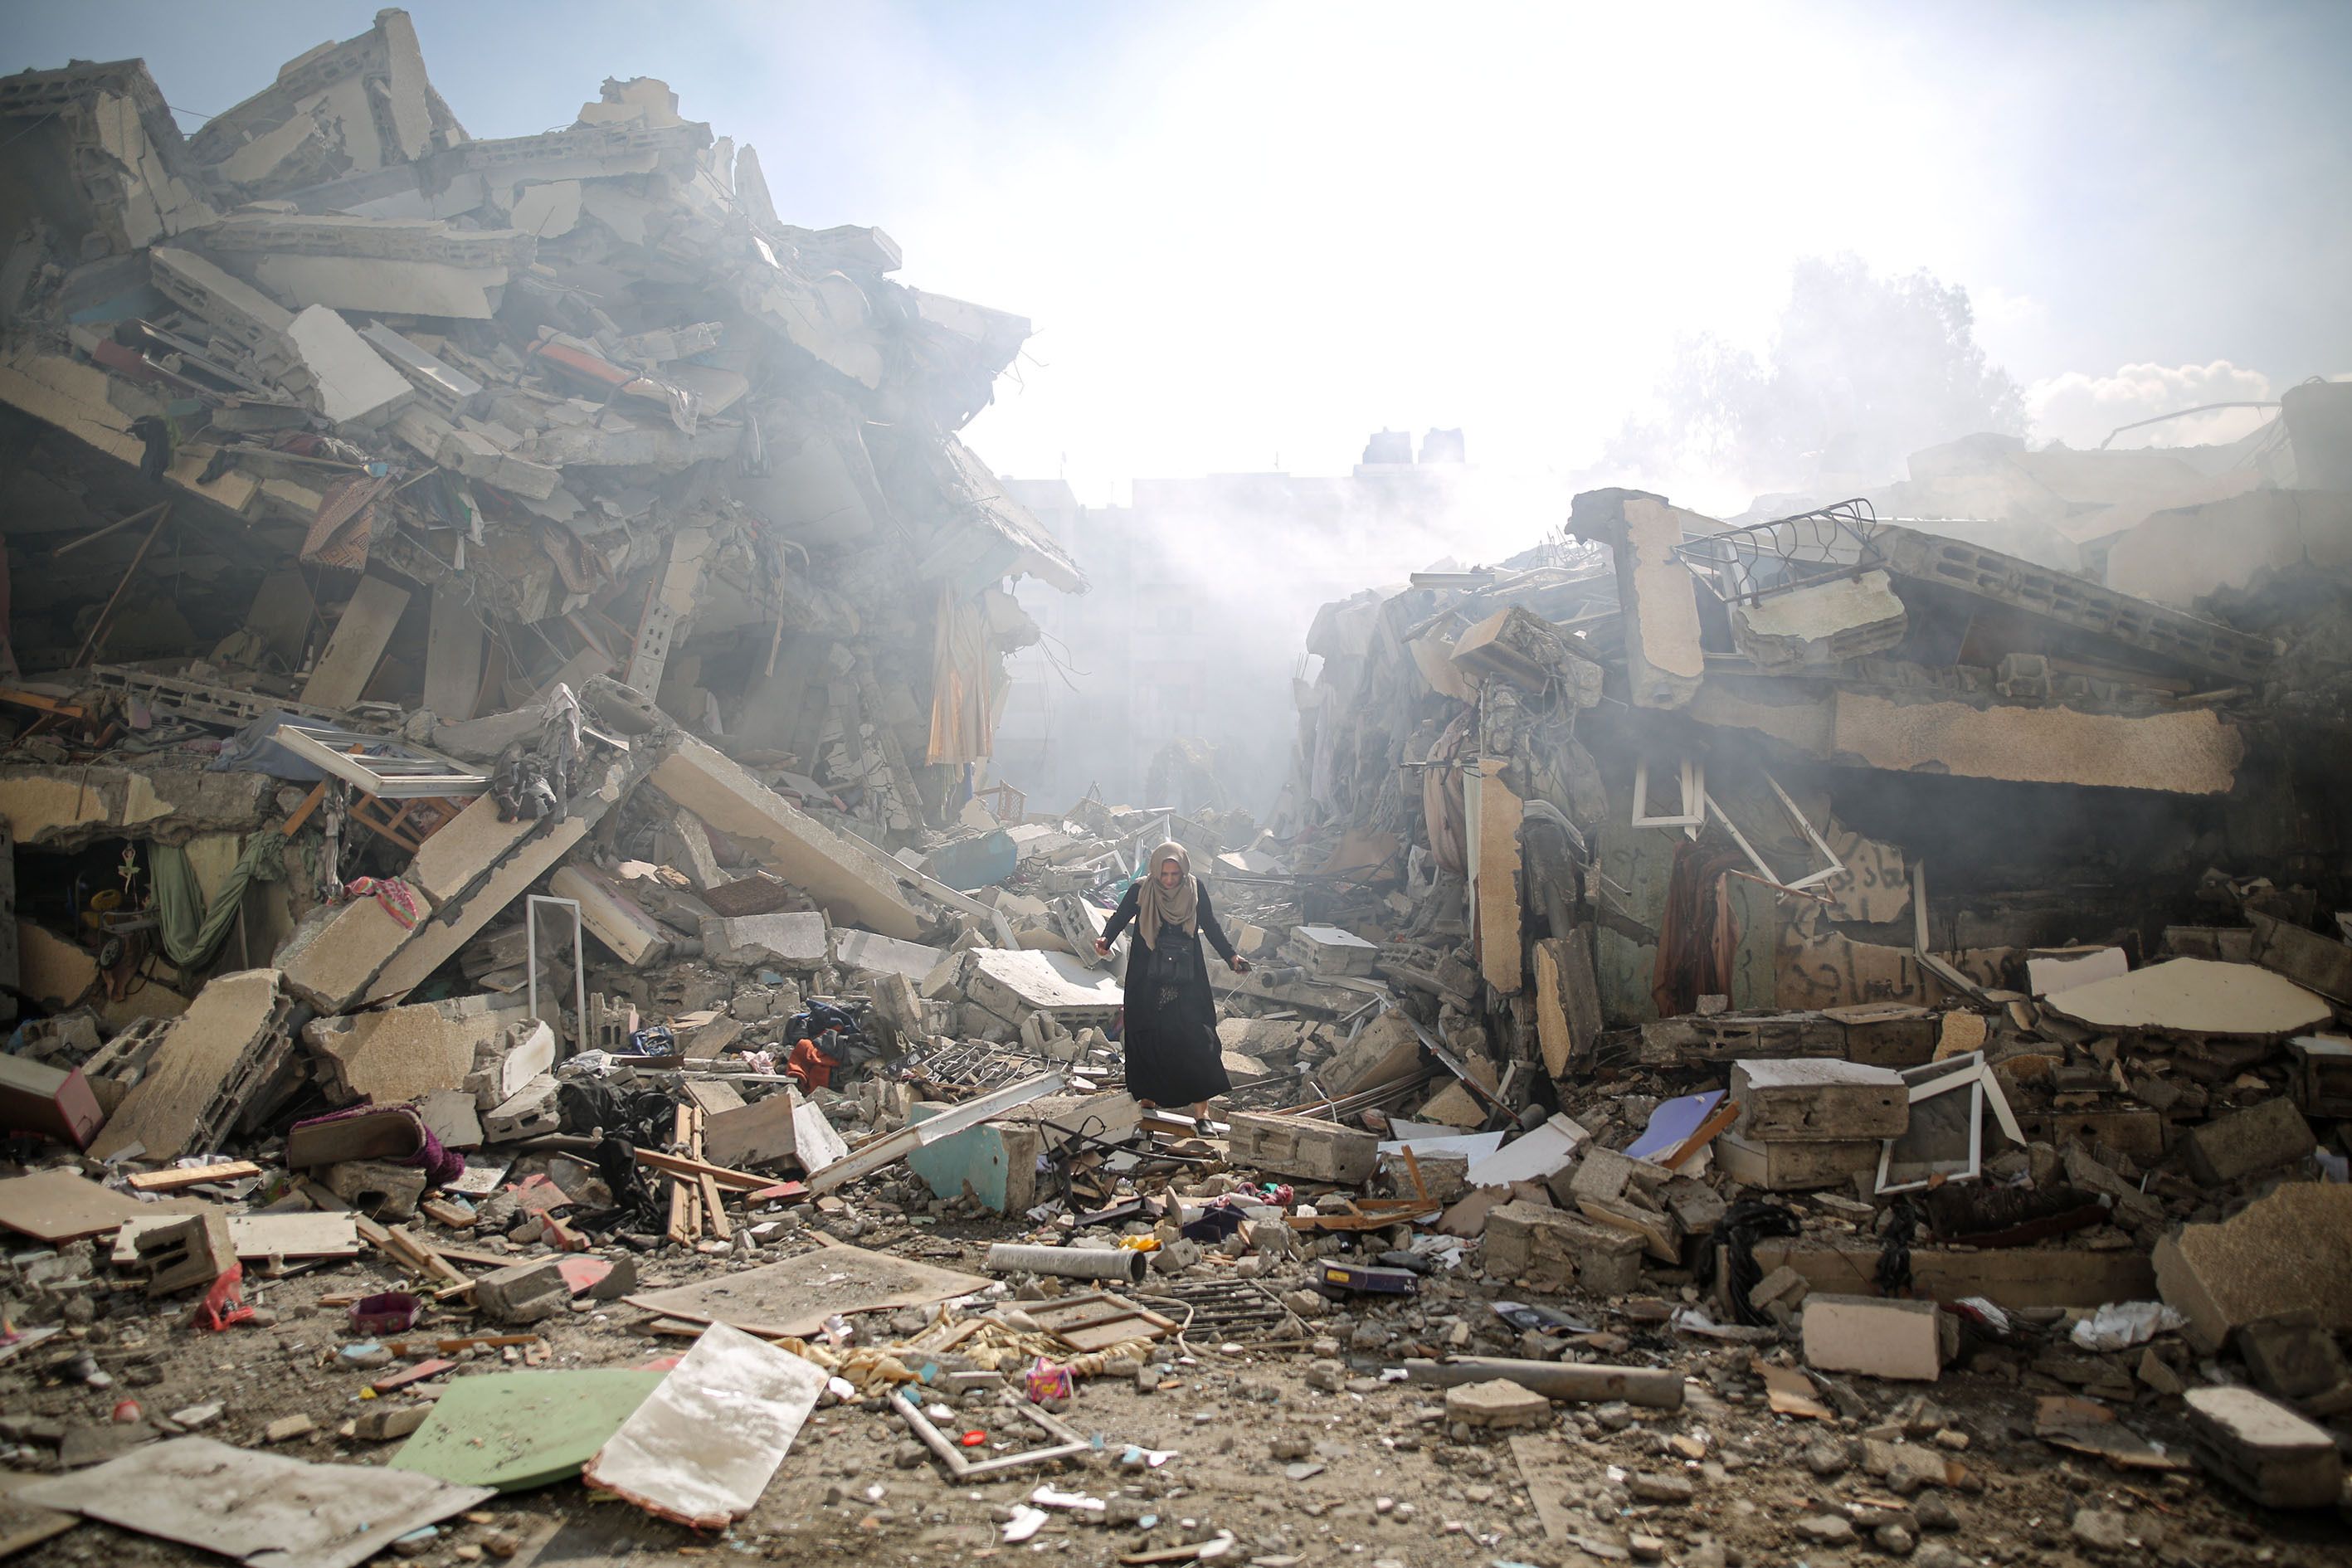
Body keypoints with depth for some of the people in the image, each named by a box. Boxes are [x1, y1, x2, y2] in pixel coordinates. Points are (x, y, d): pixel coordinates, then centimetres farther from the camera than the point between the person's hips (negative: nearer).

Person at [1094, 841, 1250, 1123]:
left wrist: (1231, 956, 0)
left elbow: (1211, 926, 5)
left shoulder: (1195, 889, -4)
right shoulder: (1141, 890, -7)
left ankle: (1201, 1107, -2)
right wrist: (1106, 939, -26)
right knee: (1147, 1036, 6)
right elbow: (1120, 918, -6)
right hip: (1147, 980, 0)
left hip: (1187, 978, 0)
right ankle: (1147, 1097, 23)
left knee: (1196, 1036, -7)